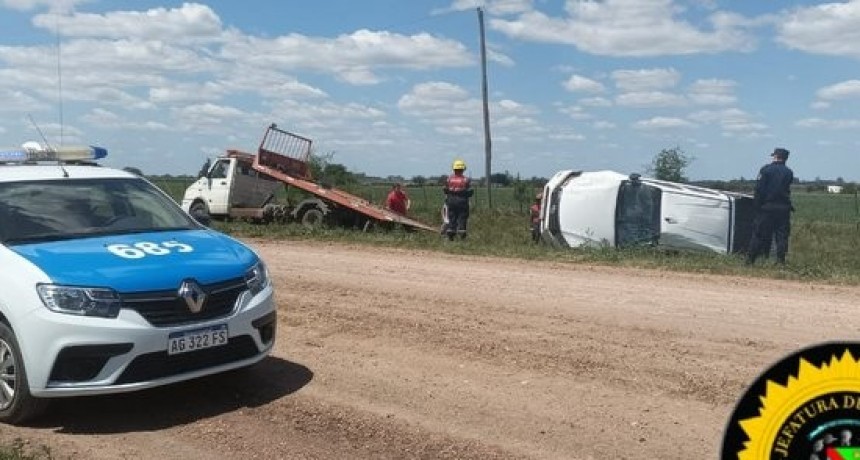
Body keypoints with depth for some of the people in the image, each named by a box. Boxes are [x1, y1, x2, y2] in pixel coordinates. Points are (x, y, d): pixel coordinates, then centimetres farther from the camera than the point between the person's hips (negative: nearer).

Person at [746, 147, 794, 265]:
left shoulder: (765, 169, -5)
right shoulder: (789, 172, 4)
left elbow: (759, 189, -8)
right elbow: (787, 188, 12)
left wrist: (757, 204, -4)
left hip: (766, 207, -2)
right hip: (783, 208, 2)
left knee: (759, 233, 3)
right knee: (782, 235, 5)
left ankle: (750, 259, 4)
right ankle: (780, 260, 1)